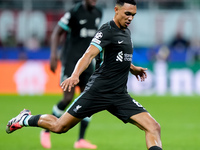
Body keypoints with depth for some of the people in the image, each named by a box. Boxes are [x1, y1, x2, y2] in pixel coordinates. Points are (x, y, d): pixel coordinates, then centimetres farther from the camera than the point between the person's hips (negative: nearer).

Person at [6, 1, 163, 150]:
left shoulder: (126, 32, 13)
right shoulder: (107, 30, -12)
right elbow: (89, 54, -28)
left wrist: (132, 68, 33)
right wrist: (75, 76, -43)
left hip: (120, 96, 7)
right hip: (98, 91, -7)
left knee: (154, 127, -11)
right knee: (59, 127, 2)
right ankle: (25, 119, 31)